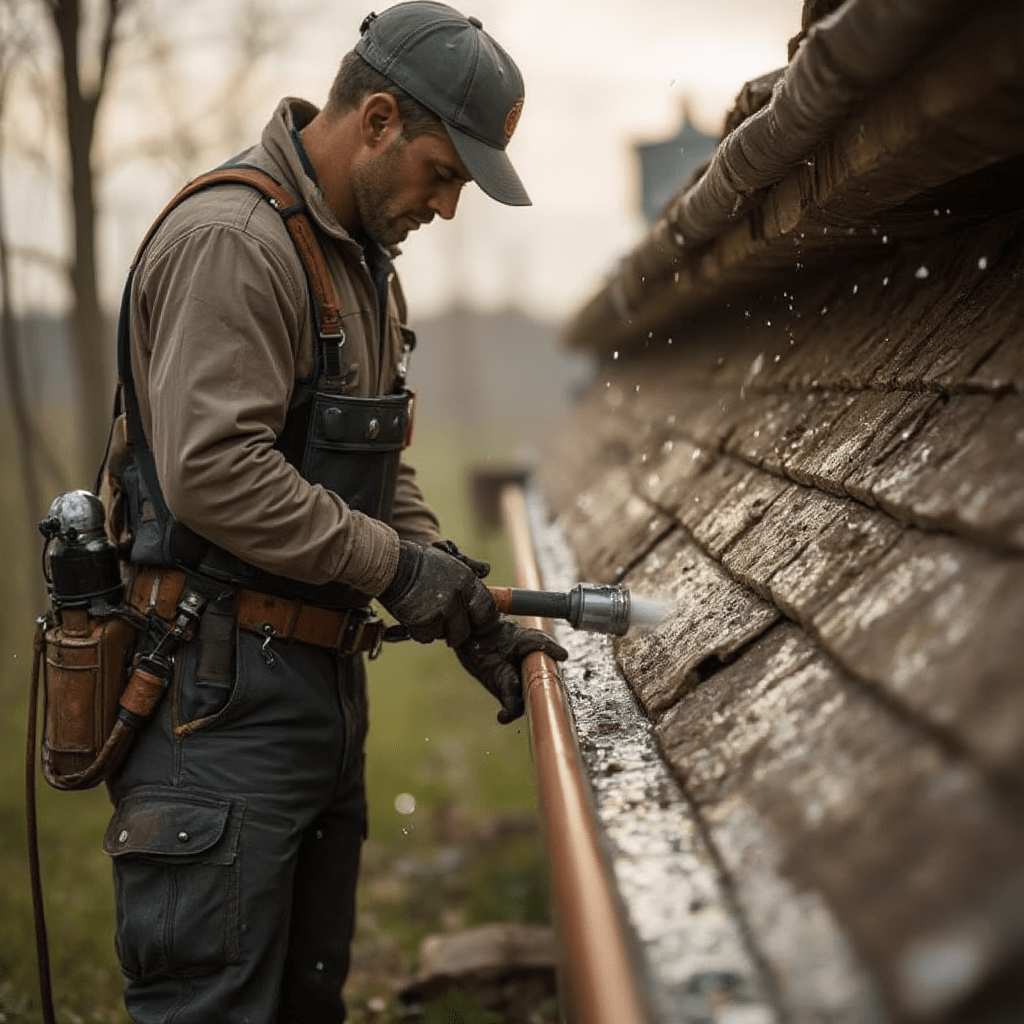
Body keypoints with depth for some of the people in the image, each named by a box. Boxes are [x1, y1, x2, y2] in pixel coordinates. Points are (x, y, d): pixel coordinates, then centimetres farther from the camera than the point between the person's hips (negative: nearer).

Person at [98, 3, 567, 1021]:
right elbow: (214, 472, -25)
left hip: (324, 682, 10)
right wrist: (395, 564, -15)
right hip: (223, 698, -10)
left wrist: (463, 610, 9)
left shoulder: (362, 261, 18)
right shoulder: (233, 238, -15)